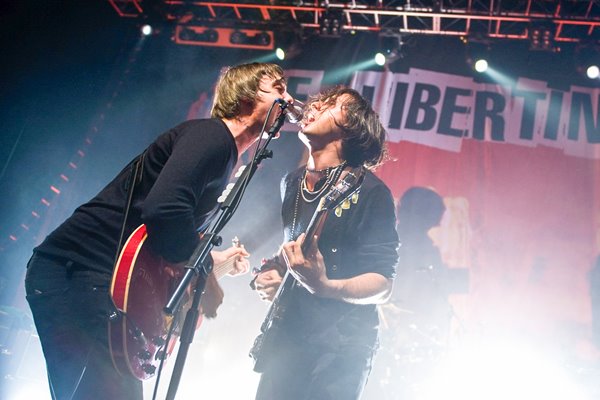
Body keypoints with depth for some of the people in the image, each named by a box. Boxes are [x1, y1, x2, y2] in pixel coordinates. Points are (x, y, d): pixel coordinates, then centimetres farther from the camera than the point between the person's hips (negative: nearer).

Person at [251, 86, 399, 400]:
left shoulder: (369, 192, -12)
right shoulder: (292, 183, 9)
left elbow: (382, 284, -14)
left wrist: (324, 286, -30)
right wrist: (273, 272, 4)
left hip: (340, 346, -6)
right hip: (286, 335, 6)